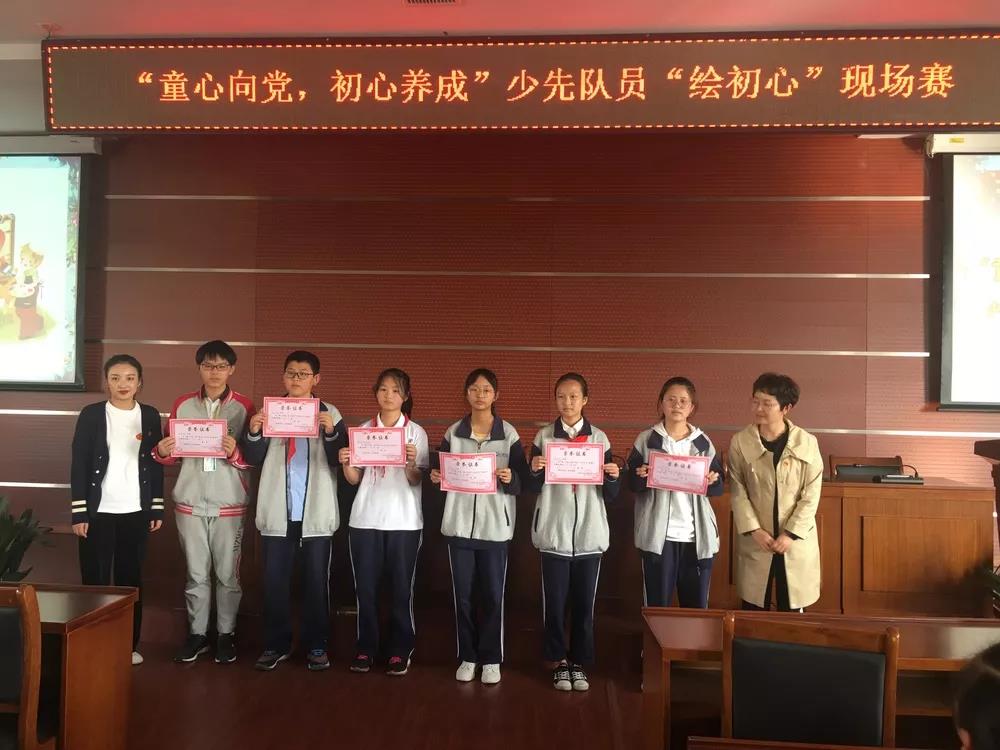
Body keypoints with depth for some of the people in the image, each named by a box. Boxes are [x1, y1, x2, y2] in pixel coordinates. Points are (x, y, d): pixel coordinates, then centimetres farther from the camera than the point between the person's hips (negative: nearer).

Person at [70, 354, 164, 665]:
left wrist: (158, 509, 4)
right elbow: (79, 465, -3)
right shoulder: (91, 414, -1)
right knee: (95, 579, 3)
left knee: (131, 578, 7)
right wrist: (79, 512, -8)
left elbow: (156, 464, 7)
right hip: (99, 511, -2)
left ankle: (129, 645, 17)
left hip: (136, 511, 2)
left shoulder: (150, 415, 6)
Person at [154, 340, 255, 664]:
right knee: (196, 573, 9)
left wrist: (236, 453, -23)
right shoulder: (182, 405, 7)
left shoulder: (244, 407, -1)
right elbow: (171, 455, 10)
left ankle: (226, 634, 18)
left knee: (227, 573, 5)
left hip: (229, 504, -2)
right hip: (190, 503, 2)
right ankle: (197, 633, 22)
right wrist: (162, 451, -12)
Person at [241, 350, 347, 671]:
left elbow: (340, 460, -4)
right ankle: (276, 644, 19)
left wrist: (331, 432, -21)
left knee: (316, 581, 7)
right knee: (274, 581, 6)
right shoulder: (269, 410, 7)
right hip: (278, 512, 1)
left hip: (316, 513, -1)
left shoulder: (329, 413, 3)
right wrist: (253, 432, -14)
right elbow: (253, 459, 4)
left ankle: (317, 645, 17)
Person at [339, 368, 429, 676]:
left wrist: (411, 462, -26)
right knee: (365, 586, 6)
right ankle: (365, 648, 19)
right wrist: (345, 463, -13)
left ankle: (399, 651, 14)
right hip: (365, 519, 2)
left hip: (404, 521, -2)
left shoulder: (416, 432, 1)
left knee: (401, 587, 3)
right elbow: (355, 479, 8)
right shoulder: (363, 430, 7)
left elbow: (416, 481, -6)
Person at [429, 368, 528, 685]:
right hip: (459, 522, 2)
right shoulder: (453, 432, 5)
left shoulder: (509, 434, 0)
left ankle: (491, 659, 19)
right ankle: (467, 656, 22)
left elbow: (524, 480, 0)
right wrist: (436, 477, -10)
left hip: (495, 524, -2)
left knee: (493, 594, 4)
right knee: (462, 593, 7)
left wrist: (511, 478, -20)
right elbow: (442, 474, 11)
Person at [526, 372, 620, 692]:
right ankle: (558, 661, 21)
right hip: (554, 533, -1)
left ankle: (579, 662, 22)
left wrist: (614, 477, -15)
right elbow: (532, 488, 2)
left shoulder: (599, 438, 4)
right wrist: (535, 470, -17)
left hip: (590, 533, 1)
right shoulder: (544, 436, 2)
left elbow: (610, 495, 5)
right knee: (554, 601, 5)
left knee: (584, 602, 8)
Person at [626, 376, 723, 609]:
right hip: (658, 535, -2)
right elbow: (631, 484, 2)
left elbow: (719, 487, 10)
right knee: (656, 605, 5)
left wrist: (712, 481, -11)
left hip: (697, 536, 2)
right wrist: (641, 477, -19)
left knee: (697, 606, 10)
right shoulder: (646, 439, 2)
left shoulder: (703, 442, 7)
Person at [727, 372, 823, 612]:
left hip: (796, 539, 0)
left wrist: (791, 533, -11)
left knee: (791, 610, 9)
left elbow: (811, 495, -5)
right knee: (753, 611, 10)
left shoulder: (806, 443, -7)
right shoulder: (740, 442, -5)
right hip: (755, 540, 1)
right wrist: (754, 530, -11)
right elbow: (737, 492, -3)